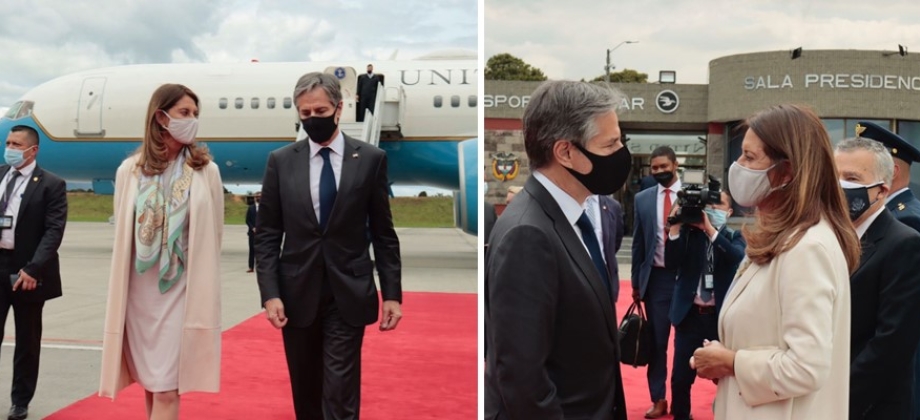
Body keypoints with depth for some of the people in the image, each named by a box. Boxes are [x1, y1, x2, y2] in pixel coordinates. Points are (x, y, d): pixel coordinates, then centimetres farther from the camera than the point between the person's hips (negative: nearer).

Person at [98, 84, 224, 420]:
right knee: (149, 382, 14)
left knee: (166, 390, -4)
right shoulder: (130, 170, 2)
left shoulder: (206, 171, -4)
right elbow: (122, 235, 9)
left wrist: (198, 283, 5)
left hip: (181, 291, -2)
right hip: (140, 292, 3)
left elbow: (212, 236, 2)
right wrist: (121, 297, 11)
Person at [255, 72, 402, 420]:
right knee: (305, 391, 14)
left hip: (348, 295, -2)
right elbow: (267, 234, 3)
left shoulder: (370, 159, -1)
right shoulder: (280, 161, 3)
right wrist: (270, 293, -7)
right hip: (297, 294, 2)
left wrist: (392, 293, -2)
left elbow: (383, 233, 2)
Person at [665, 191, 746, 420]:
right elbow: (671, 262, -9)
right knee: (680, 378, 5)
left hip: (722, 316, 0)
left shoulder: (734, 237, 4)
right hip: (690, 315, 1)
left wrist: (710, 229, -23)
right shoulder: (688, 233, 4)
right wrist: (676, 226, -16)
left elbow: (738, 258, -18)